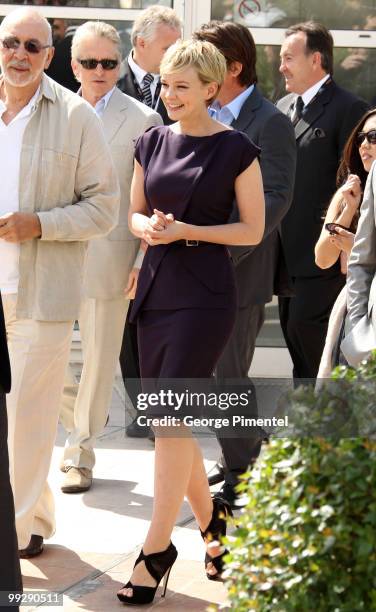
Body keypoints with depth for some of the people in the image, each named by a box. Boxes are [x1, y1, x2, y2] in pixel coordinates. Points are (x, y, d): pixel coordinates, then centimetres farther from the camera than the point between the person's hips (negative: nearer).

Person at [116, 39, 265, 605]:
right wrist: (147, 226, -6)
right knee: (164, 420, 9)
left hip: (206, 293, -6)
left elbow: (253, 229, -4)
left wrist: (187, 230, -16)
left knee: (171, 416, -12)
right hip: (156, 288, 6)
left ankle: (157, 548, -5)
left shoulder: (236, 149, -5)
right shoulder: (153, 142, 10)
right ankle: (210, 517, 29)